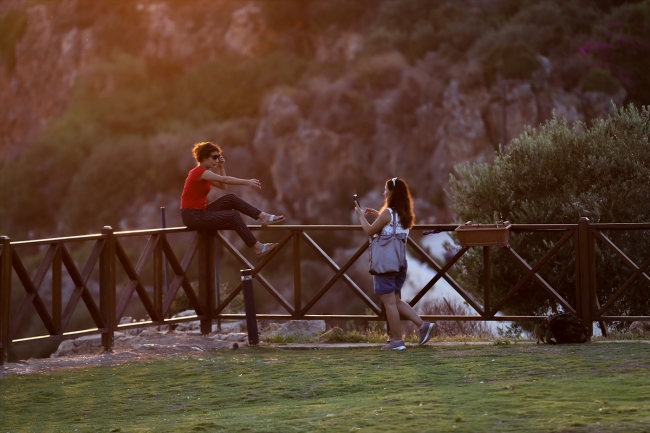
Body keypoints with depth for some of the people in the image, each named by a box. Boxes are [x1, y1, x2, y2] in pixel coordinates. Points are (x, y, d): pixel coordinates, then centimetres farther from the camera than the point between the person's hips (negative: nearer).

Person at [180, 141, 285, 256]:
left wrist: (221, 167, 7)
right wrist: (247, 182, -29)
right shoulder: (199, 172, -17)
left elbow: (223, 186, 17)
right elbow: (225, 180, -26)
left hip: (201, 211, 10)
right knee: (234, 216, -16)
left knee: (231, 199, 0)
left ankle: (263, 216, -4)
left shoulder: (203, 172, 14)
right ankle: (257, 247, -13)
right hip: (193, 216, -10)